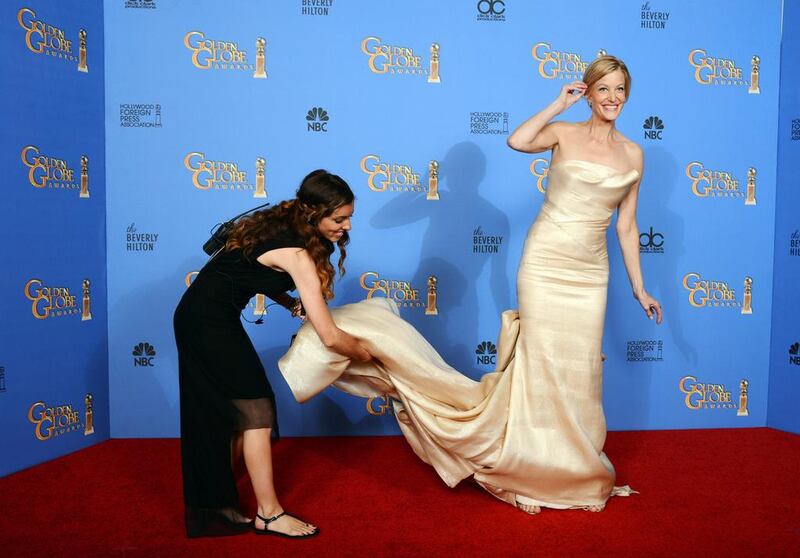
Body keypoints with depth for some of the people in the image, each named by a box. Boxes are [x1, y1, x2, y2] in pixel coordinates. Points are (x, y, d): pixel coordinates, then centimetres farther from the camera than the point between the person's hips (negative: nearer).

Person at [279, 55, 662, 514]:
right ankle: (536, 473, 18)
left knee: (579, 371, 9)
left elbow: (627, 226, 13)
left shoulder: (633, 154, 9)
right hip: (545, 262, -3)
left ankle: (575, 470, 28)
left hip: (591, 273, 3)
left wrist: (640, 288, 12)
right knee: (540, 365, 1)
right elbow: (517, 141, -21)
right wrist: (559, 105, -10)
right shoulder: (563, 133, 0)